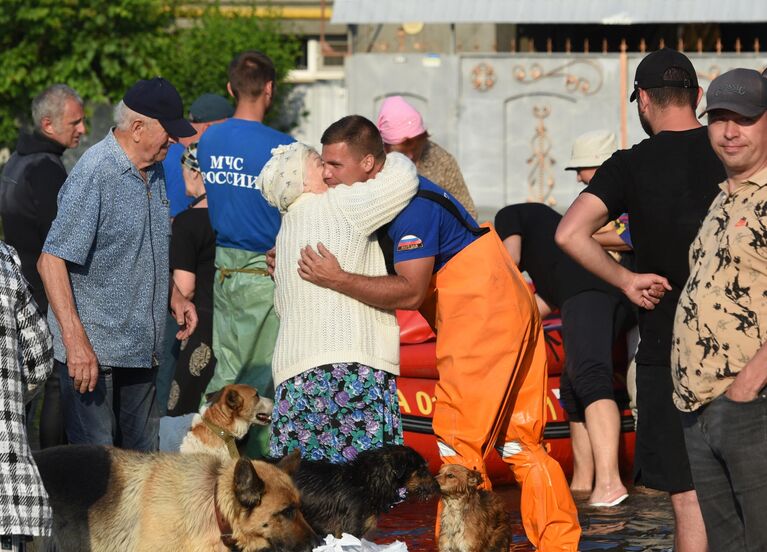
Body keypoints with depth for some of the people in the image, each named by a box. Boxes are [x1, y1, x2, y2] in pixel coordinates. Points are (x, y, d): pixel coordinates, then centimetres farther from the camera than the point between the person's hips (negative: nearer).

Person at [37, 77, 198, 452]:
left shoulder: (154, 171, 12)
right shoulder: (94, 174, -16)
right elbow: (51, 261, -20)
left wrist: (173, 295, 13)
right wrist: (76, 341, -26)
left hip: (141, 350, 9)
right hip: (94, 352, -9)